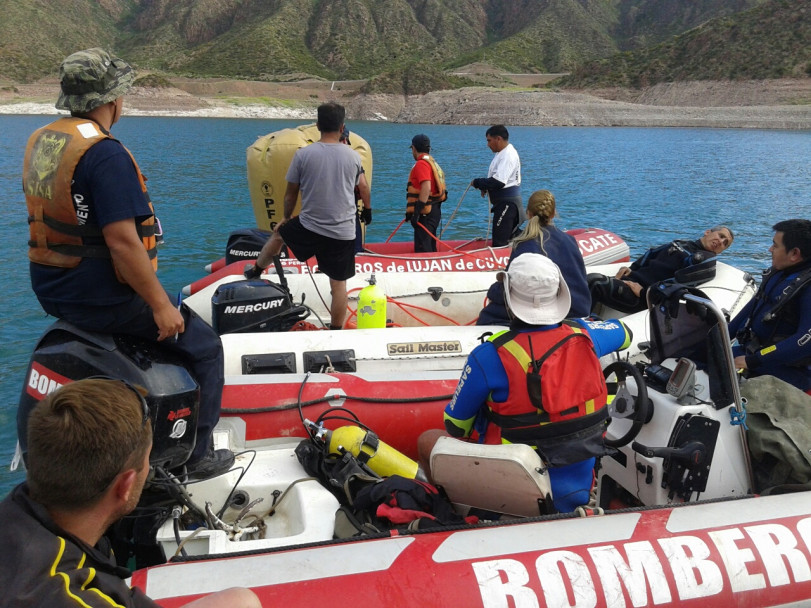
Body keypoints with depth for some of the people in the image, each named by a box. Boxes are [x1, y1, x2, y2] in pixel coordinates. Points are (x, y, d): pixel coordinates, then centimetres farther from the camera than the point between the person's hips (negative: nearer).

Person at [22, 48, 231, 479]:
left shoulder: (39, 141, 6)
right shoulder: (105, 153, -23)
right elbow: (122, 241, -28)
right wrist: (161, 305, -20)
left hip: (52, 290, 9)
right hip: (102, 298, -9)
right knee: (204, 347, 6)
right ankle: (197, 455, 15)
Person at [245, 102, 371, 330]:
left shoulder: (303, 154, -8)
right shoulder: (353, 156, -2)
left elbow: (290, 194, 2)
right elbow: (363, 189, 16)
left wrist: (286, 217, 23)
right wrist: (368, 209, 38)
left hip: (309, 227, 0)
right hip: (343, 233, 0)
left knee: (279, 234, 30)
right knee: (338, 284, 7)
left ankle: (255, 271, 51)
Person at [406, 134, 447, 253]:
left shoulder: (421, 164, -12)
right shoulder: (432, 163, 19)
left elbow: (426, 187, -25)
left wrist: (417, 211, -26)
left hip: (425, 214, -10)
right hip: (434, 211, 10)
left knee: (422, 251, -10)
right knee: (430, 248, 17)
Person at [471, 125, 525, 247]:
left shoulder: (508, 155, -19)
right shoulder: (503, 153, 15)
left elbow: (498, 181, -28)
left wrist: (477, 183, -16)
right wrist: (485, 187, 3)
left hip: (507, 203, -11)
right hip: (505, 203, 11)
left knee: (499, 242, -10)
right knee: (511, 238, 19)